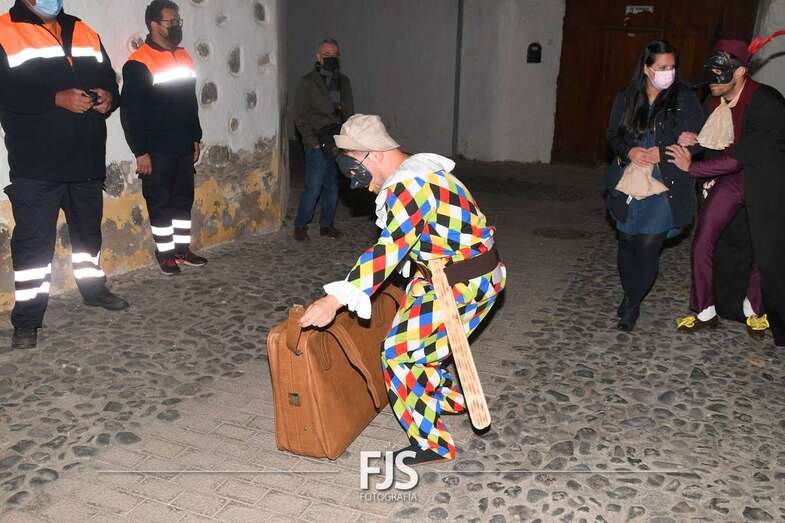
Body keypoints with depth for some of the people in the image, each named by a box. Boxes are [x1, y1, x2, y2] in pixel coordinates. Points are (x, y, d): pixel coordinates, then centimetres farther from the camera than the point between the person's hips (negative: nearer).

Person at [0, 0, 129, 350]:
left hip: (86, 159, 6)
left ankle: (93, 288, 38)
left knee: (88, 229, 19)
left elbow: (109, 79, 17)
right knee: (33, 239, -3)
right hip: (36, 164, -5)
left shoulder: (84, 33, 14)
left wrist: (108, 96, -6)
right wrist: (57, 99, -26)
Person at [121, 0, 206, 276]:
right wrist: (140, 152, -16)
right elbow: (130, 112, -13)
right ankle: (165, 254, 13)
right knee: (160, 202, 2)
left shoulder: (184, 57, 11)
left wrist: (195, 138, 16)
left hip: (184, 147, 7)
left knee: (184, 199, 11)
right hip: (157, 150, -6)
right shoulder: (138, 64, -11)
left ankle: (182, 249, 22)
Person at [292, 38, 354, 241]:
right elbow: (300, 117, -4)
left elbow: (349, 113, 16)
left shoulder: (343, 82, 15)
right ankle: (300, 226, 8)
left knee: (333, 187, 10)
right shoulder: (307, 83, 0)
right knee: (313, 187, -7)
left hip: (339, 145, 5)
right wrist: (314, 143, -12)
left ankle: (327, 224, 23)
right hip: (318, 146, -5)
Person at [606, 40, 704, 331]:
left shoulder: (685, 99, -1)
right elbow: (613, 135, 9)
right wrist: (629, 151, -12)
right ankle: (630, 297, 31)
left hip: (665, 186, -3)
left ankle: (632, 305, 9)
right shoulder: (626, 99, 6)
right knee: (627, 243, 9)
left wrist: (662, 153, -16)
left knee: (648, 245, -9)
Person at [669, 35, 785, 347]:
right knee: (703, 242, 0)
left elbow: (738, 157, -28)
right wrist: (696, 141, -10)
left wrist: (691, 167, -22)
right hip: (732, 177, 5)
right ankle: (705, 311, 15)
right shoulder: (716, 100, -7)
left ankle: (752, 306, 34)